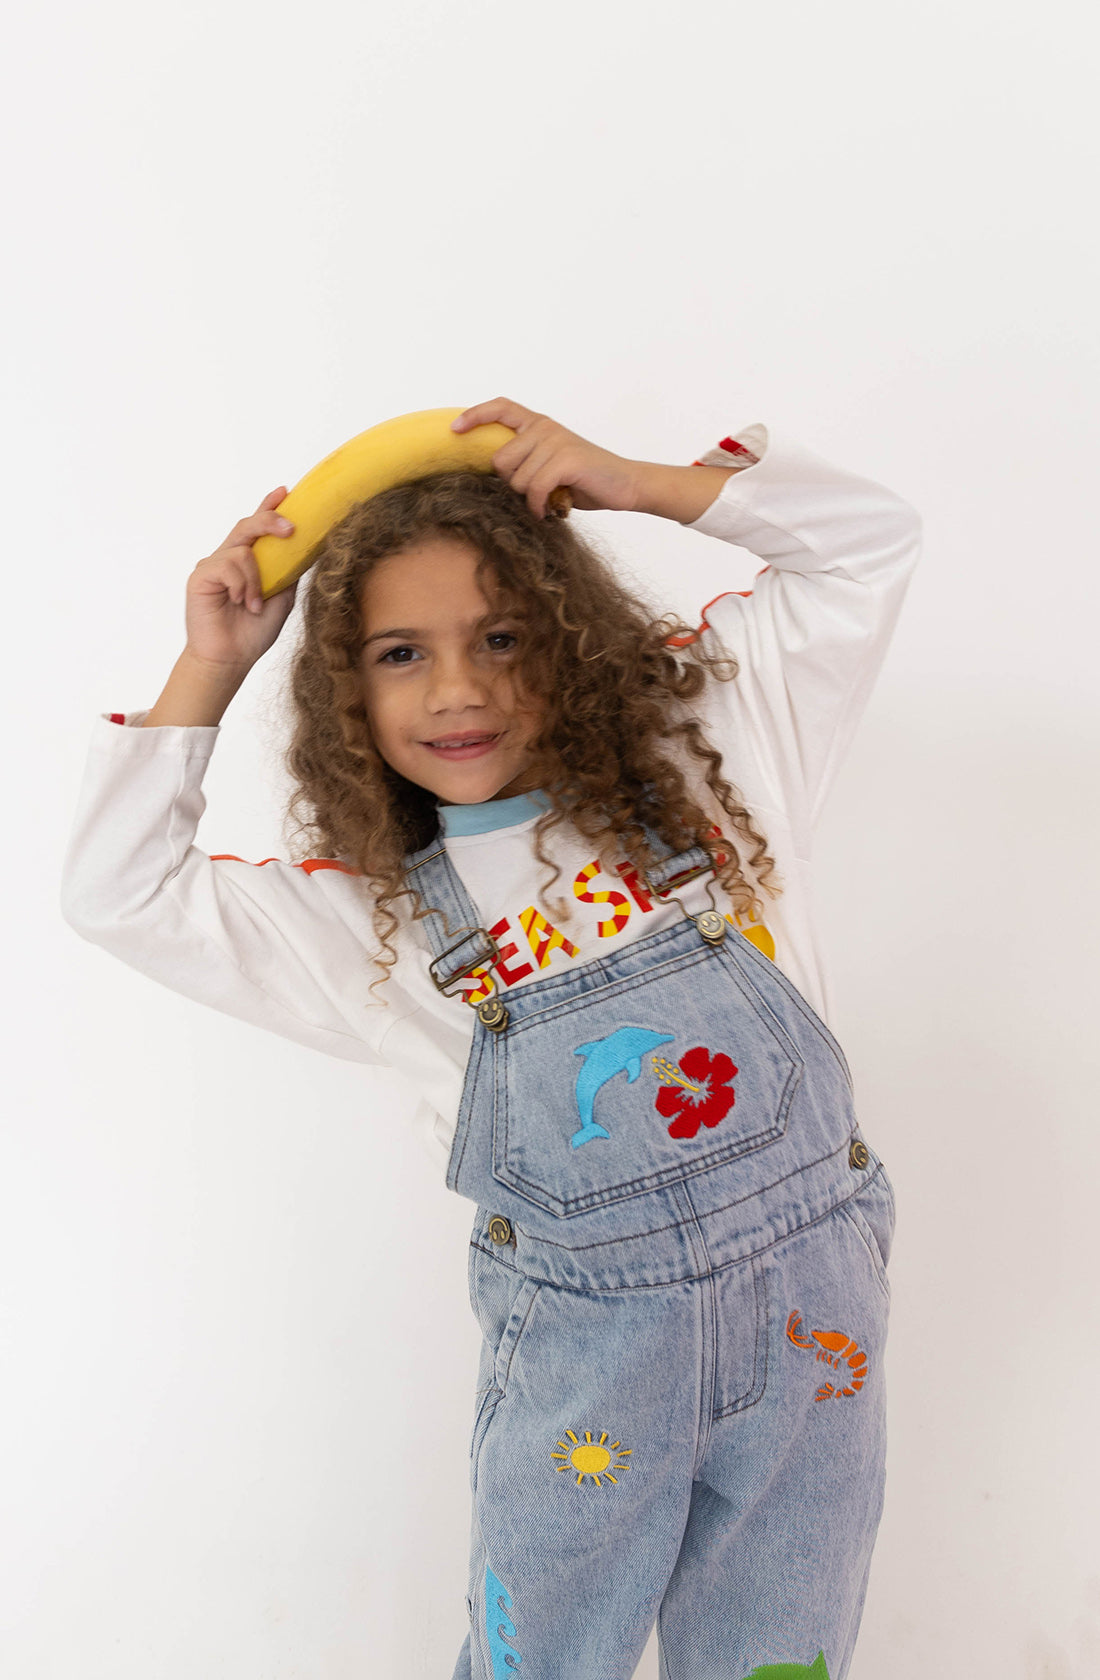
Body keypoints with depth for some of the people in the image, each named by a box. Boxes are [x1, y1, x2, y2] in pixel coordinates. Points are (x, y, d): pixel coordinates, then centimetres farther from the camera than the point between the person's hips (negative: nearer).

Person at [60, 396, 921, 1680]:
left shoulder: (697, 756, -3)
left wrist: (627, 481, -8)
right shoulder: (365, 916, -1)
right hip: (579, 1340, 0)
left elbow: (868, 542, 0)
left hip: (810, 1309, 1)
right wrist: (211, 665, -2)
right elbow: (119, 892, 1)